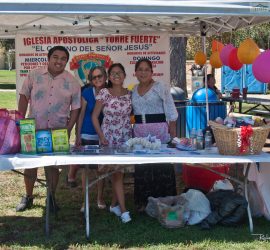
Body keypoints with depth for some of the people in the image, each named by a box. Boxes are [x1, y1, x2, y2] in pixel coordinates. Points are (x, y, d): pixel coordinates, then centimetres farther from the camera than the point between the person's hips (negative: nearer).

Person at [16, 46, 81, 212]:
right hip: (33, 129, 1)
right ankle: (28, 197, 25)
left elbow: (75, 109, 0)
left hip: (58, 132, 0)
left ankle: (52, 198, 24)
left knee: (53, 166, 9)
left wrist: (68, 131, -7)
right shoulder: (34, 76, -1)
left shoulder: (72, 82, -2)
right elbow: (24, 97, 5)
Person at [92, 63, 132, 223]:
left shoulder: (130, 94, 4)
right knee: (117, 171, -7)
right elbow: (94, 116, 0)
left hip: (126, 137, 3)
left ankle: (114, 204, 23)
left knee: (120, 171, 7)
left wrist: (134, 134, 3)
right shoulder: (104, 93, -3)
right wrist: (101, 136, -7)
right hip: (109, 137, -3)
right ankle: (123, 210, -5)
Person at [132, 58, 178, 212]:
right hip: (139, 133, 5)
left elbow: (171, 113, -3)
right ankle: (143, 202, 18)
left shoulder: (161, 87, -2)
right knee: (142, 169, 8)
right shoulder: (133, 91, 13)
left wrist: (173, 134, -9)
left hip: (159, 132, -5)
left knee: (162, 168, -5)